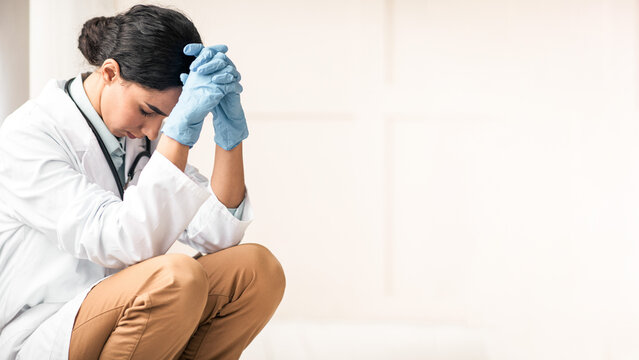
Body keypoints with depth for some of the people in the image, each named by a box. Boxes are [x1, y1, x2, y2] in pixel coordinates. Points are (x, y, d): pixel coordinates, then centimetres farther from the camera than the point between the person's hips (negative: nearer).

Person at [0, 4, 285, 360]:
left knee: (258, 268, -12)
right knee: (177, 277, -33)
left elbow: (217, 235, -2)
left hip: (120, 321, 7)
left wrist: (230, 132, -13)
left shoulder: (140, 137, 6)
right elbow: (129, 243, -28)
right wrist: (181, 128, -31)